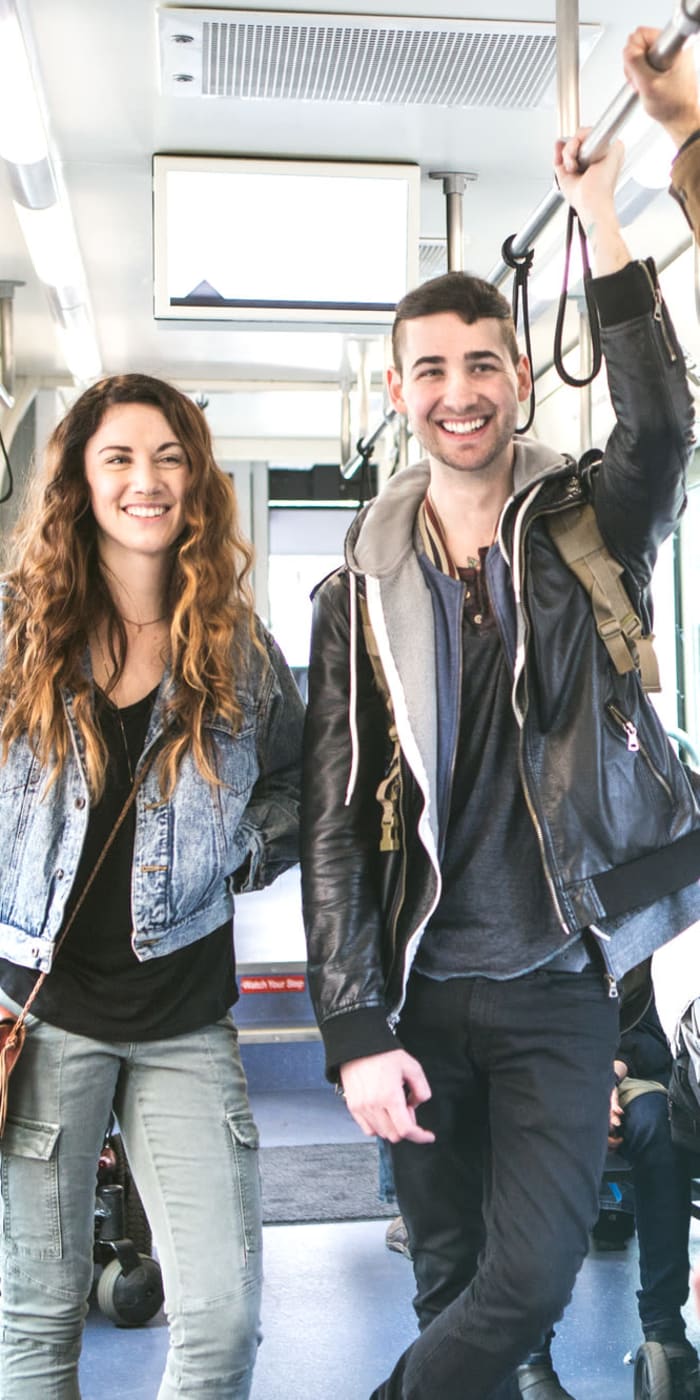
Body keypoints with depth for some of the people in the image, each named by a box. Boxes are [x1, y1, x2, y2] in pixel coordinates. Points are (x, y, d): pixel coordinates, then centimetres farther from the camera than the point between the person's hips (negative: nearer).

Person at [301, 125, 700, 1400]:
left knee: (532, 1280, -5)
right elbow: (335, 823, -2)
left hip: (560, 983, 0)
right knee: (448, 1277, 12)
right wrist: (356, 1032, -8)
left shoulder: (589, 535, 1)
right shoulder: (363, 590, 1)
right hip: (419, 992, 1)